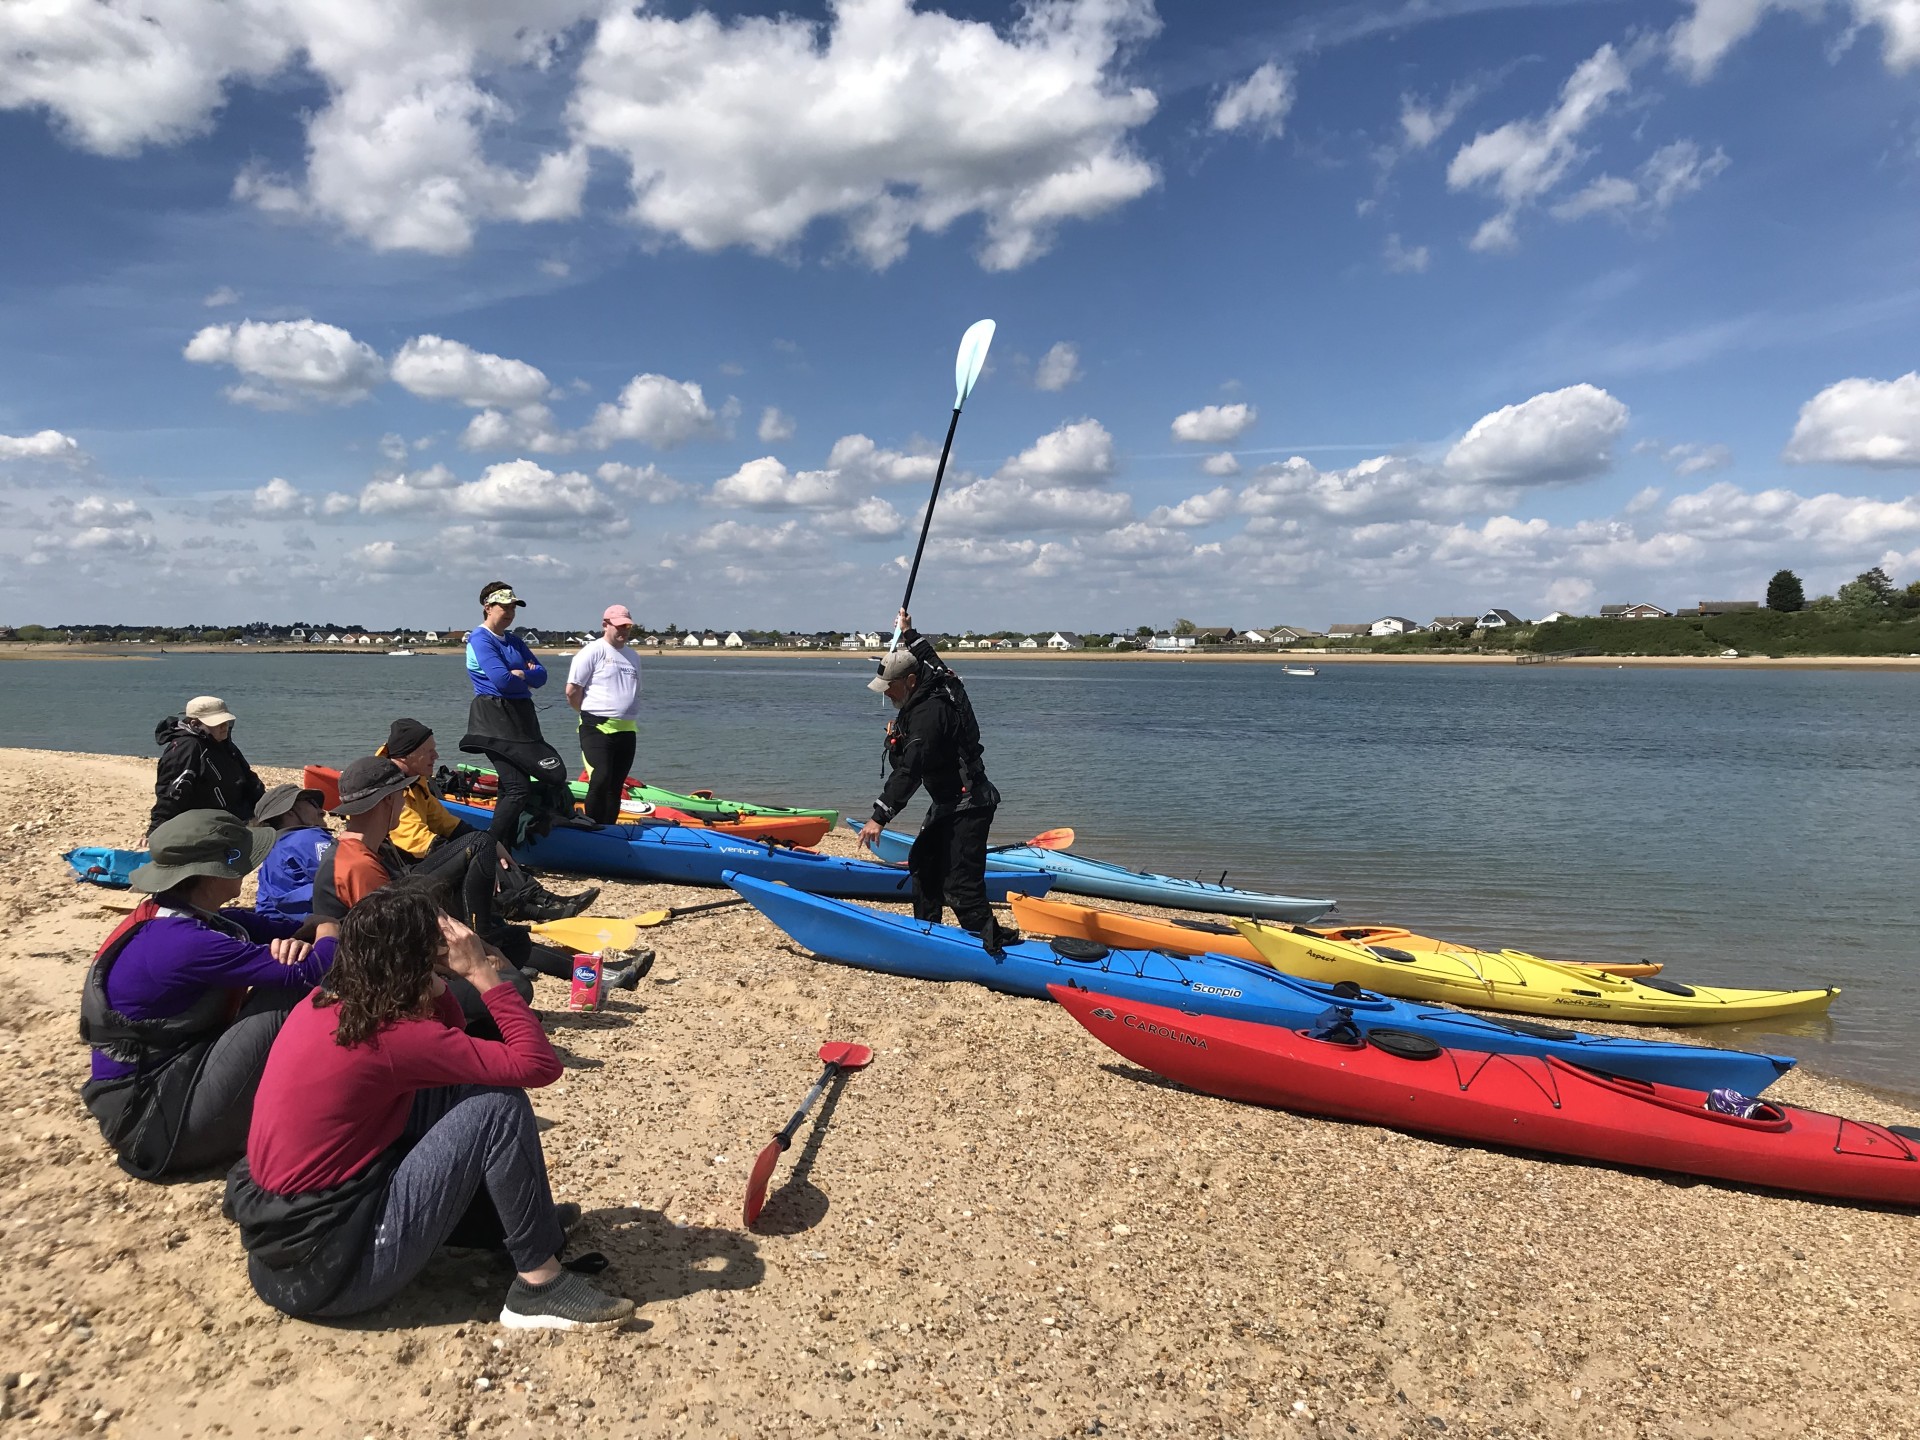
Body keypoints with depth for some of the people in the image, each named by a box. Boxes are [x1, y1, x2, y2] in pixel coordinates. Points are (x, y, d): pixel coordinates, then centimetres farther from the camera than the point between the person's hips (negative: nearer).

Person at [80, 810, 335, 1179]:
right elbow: (307, 973, -30)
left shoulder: (180, 915, 3)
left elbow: (282, 928, 6)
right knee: (286, 998, -18)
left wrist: (301, 942, -19)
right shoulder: (185, 943, -26)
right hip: (157, 1128, -9)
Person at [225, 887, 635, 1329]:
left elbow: (443, 1044, 19)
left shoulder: (322, 1003, 4)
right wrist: (483, 974, -16)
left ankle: (512, 1221, 20)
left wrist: (436, 984, 1)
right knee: (497, 1104, -13)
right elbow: (539, 1064, -21)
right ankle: (540, 1284, -3)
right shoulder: (391, 1035, -21)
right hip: (325, 1269, -9)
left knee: (453, 1088, 12)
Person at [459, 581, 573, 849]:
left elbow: (541, 676, 10)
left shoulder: (515, 642, 19)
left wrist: (520, 673, -10)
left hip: (521, 718, 8)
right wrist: (527, 677, 1)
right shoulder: (480, 640, -6)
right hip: (496, 720, -8)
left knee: (515, 788, 5)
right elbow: (501, 679, -18)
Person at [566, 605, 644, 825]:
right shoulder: (592, 652, -5)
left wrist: (631, 721, 14)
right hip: (597, 729, -6)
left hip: (627, 731, 7)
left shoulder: (632, 656, 17)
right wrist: (593, 714, 2)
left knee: (616, 787, 9)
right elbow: (572, 691, -8)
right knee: (600, 781, -15)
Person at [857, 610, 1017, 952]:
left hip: (968, 806, -11)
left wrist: (880, 817, -31)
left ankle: (992, 940, -20)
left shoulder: (929, 712, -24)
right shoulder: (935, 685, 4)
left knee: (960, 884, -18)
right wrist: (908, 634, 42)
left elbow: (909, 771, -30)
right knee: (923, 863, 22)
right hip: (948, 803, 11)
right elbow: (929, 657, 31)